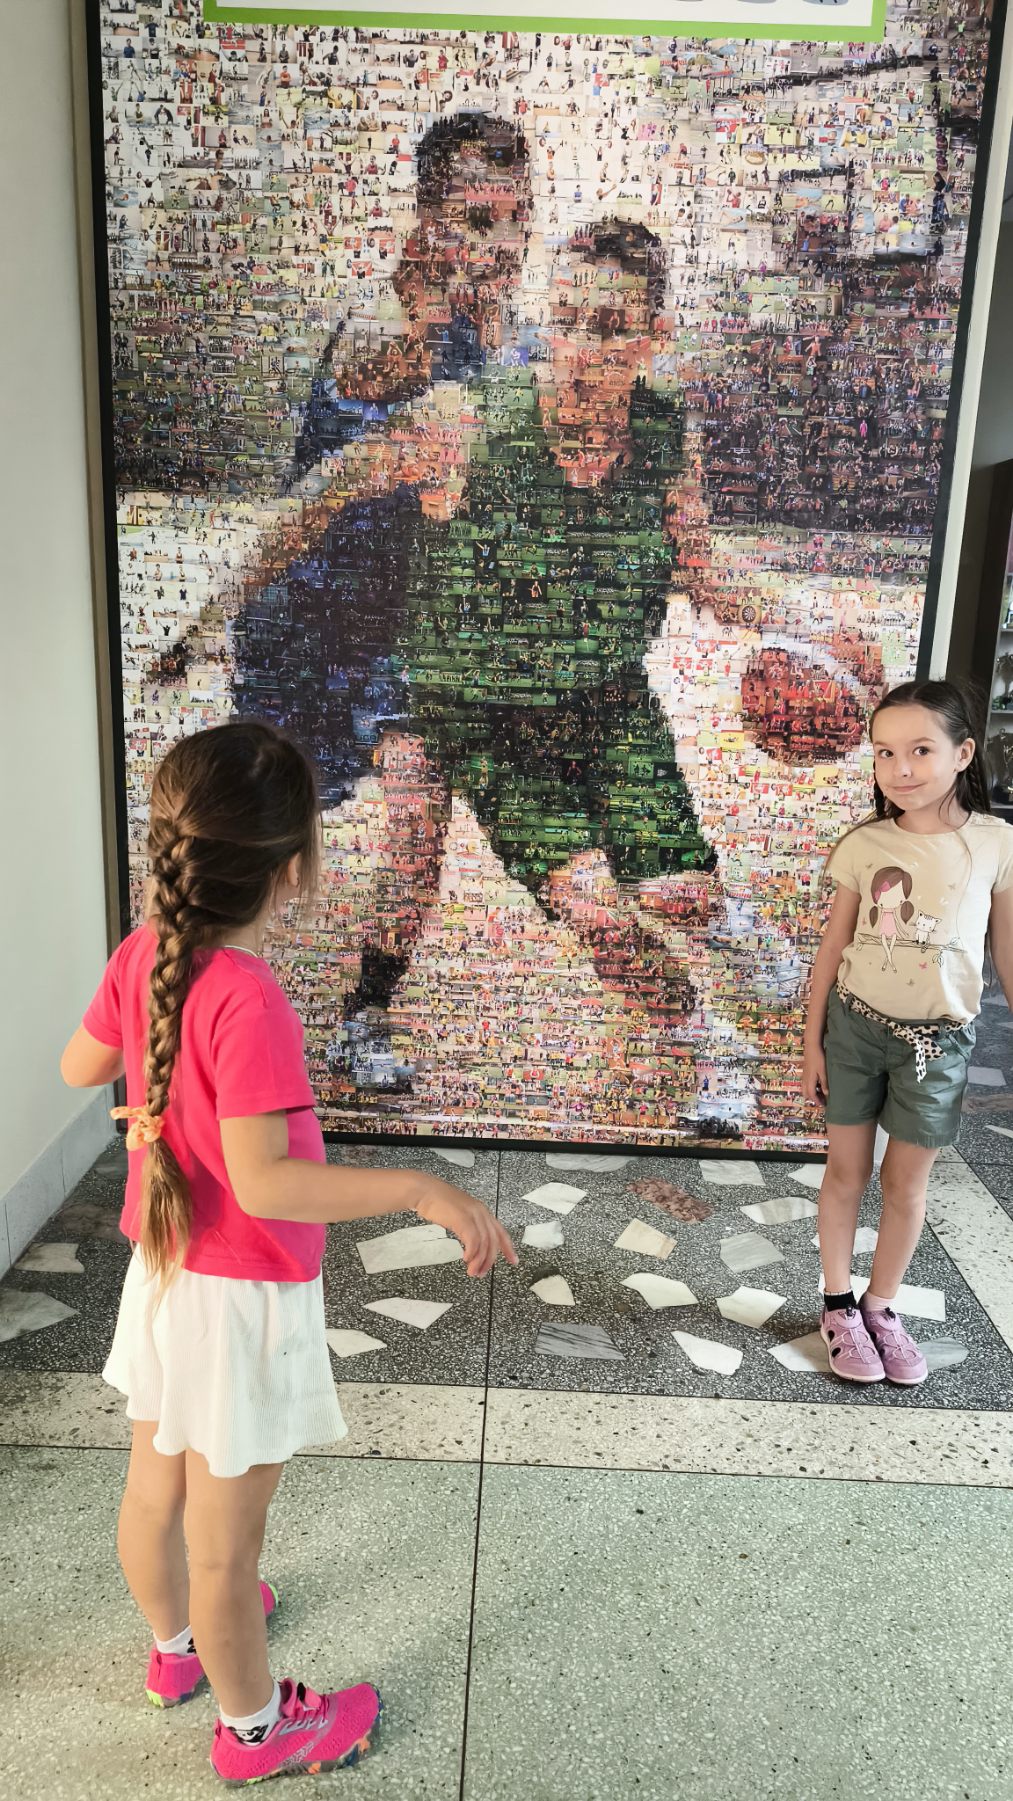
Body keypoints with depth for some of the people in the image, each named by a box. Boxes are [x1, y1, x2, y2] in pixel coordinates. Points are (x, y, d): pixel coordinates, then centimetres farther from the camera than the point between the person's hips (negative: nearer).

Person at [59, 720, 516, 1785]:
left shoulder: (143, 954, -8)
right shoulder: (249, 1001, -31)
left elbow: (80, 1069, 8)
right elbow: (263, 1182, -33)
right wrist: (422, 1190, -33)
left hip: (162, 1276, 8)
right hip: (242, 1299, -7)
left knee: (154, 1491, 28)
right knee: (225, 1537, 14)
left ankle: (177, 1645, 55)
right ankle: (253, 1728, 39)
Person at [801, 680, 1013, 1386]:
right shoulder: (864, 845, -6)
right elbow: (834, 946, 1)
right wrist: (812, 1042, 2)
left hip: (938, 1039, -1)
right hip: (854, 1027, 1)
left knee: (907, 1180, 11)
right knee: (847, 1170, 11)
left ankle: (882, 1308, 31)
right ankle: (839, 1305, 29)